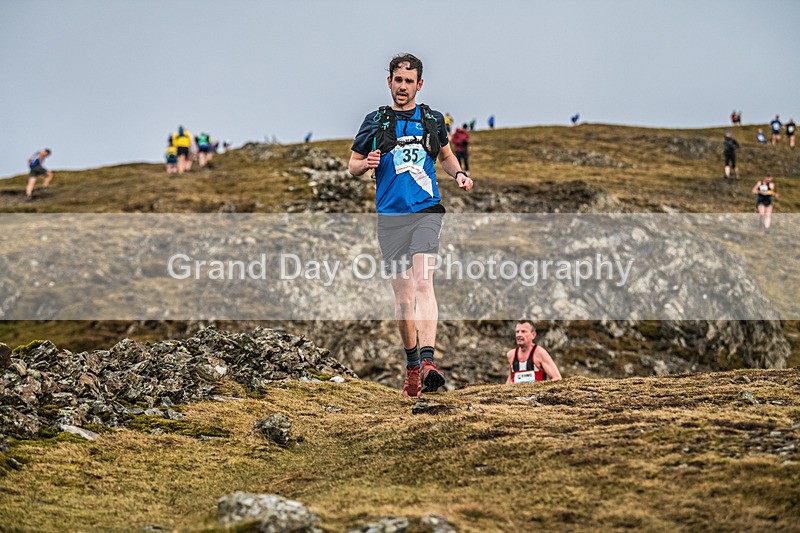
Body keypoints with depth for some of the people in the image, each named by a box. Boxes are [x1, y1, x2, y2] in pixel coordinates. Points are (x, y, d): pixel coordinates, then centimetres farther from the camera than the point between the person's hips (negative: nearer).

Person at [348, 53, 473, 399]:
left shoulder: (432, 119, 11)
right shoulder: (376, 121, 7)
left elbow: (445, 155, 27)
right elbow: (352, 166, 13)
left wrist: (458, 173, 6)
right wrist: (367, 164, -10)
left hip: (426, 211, -1)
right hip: (390, 217, 1)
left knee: (423, 283, -20)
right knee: (403, 295, 4)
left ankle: (428, 361, -30)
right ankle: (412, 365, 18)